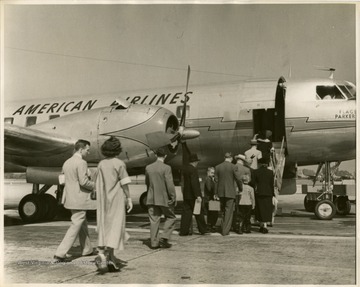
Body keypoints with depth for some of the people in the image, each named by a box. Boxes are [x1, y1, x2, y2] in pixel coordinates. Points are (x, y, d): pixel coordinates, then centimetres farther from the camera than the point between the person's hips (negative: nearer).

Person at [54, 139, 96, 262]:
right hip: (79, 200, -9)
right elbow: (84, 182, -23)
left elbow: (63, 180, 14)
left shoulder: (66, 162, 10)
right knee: (75, 226, -4)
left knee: (83, 224, 21)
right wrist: (94, 185, -4)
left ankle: (87, 249, 33)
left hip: (70, 198, 9)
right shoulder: (81, 163, -17)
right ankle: (60, 254, -7)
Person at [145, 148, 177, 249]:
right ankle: (164, 238, 3)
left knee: (154, 220, 8)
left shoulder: (148, 168, 4)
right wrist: (173, 198, -6)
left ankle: (154, 242, 8)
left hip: (151, 199, 4)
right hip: (164, 199, -4)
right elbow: (170, 185, -15)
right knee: (171, 218, 12)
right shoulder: (166, 168, -13)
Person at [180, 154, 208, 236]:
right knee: (199, 213, 5)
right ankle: (202, 230, 15)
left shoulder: (184, 169, 8)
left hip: (186, 195, 7)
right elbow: (194, 183, -23)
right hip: (193, 195, -7)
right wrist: (198, 196, -25)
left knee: (186, 212, 7)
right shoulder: (193, 170, -17)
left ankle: (183, 231, 3)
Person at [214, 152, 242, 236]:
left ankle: (224, 228, 24)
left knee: (223, 211, 18)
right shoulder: (233, 167, -9)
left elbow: (216, 181, 4)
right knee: (229, 211, 1)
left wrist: (216, 193, 10)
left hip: (221, 192, 4)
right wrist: (240, 189, 10)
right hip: (230, 192, -4)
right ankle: (225, 231, -1)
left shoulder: (217, 167, 2)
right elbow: (238, 179, -6)